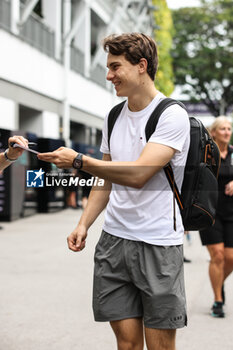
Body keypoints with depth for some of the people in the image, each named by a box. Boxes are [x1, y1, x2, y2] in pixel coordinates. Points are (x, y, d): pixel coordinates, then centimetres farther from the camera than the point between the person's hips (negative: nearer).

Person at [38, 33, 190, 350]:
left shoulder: (172, 116, -10)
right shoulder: (113, 118, 13)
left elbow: (138, 174, -21)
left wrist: (78, 161, -19)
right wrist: (83, 224, 9)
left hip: (158, 244, -5)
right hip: (113, 240, 6)